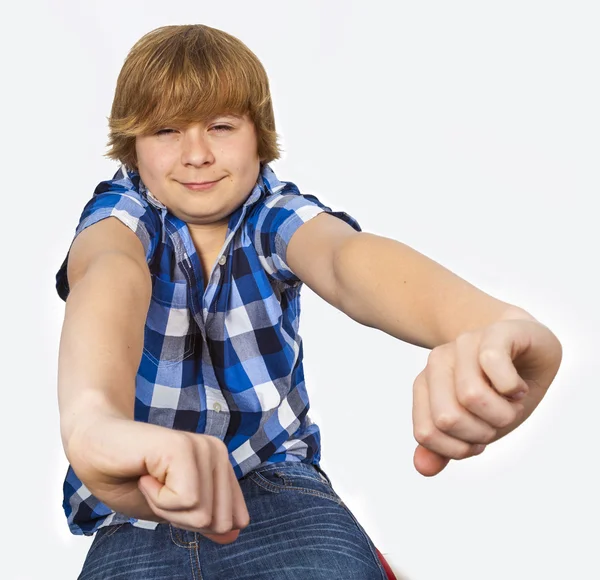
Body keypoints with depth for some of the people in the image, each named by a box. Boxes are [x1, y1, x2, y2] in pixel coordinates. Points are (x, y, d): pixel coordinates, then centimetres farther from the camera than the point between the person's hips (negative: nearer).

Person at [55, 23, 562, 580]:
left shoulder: (275, 213, -5)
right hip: (140, 495, 0)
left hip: (273, 476, 0)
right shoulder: (124, 211, -7)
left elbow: (347, 256, -29)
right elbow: (110, 271, -32)